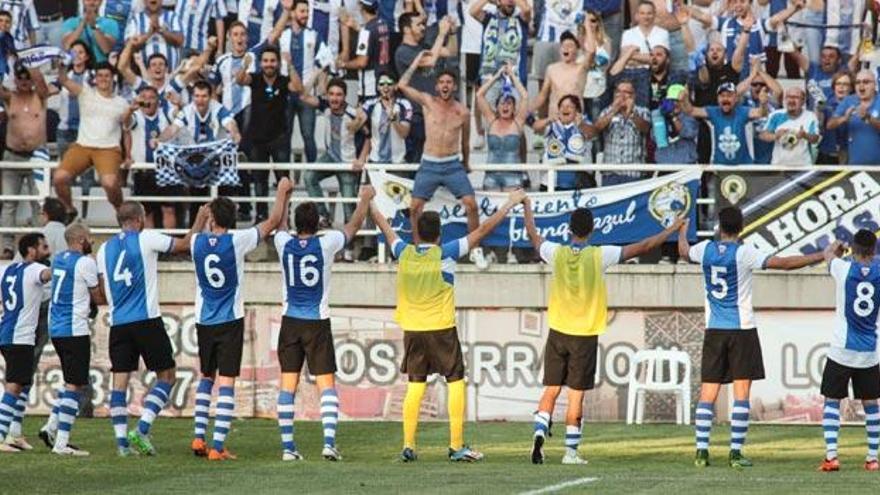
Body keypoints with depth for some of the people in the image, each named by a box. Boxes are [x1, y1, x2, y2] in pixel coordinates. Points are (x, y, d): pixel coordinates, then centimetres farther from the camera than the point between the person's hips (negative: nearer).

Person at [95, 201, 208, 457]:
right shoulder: (146, 239, -4)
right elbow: (186, 244, 4)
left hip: (118, 322, 5)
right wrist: (201, 219, 17)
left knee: (120, 380, 4)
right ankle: (142, 429, -10)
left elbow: (103, 289, 15)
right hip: (146, 319, -5)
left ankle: (121, 440, -2)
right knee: (166, 376, 5)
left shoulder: (105, 249, 10)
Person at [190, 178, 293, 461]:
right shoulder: (237, 241, -11)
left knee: (206, 377, 20)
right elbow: (273, 222, 0)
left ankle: (199, 437, 12)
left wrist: (203, 217, 41)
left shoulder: (197, 242, -2)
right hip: (230, 321, -3)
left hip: (204, 321, 4)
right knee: (226, 383, -4)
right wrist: (283, 193, 14)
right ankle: (217, 447, -10)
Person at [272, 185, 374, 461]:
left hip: (290, 322, 2)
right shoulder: (325, 244, -8)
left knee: (288, 384, 4)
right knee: (326, 383, 0)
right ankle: (329, 441, -13)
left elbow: (280, 223, 21)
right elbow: (354, 225, 9)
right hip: (318, 323, -2)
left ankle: (287, 446, 1)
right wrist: (365, 199, 26)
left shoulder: (285, 244, -3)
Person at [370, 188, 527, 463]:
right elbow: (484, 230, -6)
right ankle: (457, 447, 0)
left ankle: (408, 445, 5)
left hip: (412, 330, 4)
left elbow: (386, 228, 20)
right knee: (456, 383, 3)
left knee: (415, 385, 9)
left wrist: (370, 205, 38)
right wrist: (510, 205, 3)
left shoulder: (404, 253, 1)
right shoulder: (445, 254, -9)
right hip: (441, 328, -4)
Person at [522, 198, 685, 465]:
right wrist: (672, 230, 7)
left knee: (551, 390, 9)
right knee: (576, 395, 3)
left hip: (558, 333, 2)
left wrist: (527, 208, 34)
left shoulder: (557, 253, -4)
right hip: (585, 336, -2)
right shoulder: (599, 256, -11)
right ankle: (571, 451, 5)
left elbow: (533, 236, 17)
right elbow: (643, 247, -5)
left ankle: (540, 432, -10)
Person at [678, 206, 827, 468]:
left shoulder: (706, 249, 3)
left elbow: (684, 252, 26)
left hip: (714, 329, 4)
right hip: (742, 329, -4)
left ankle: (702, 451, 0)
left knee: (707, 394, 5)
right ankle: (736, 452, -4)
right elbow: (785, 263, -16)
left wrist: (682, 233, 48)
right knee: (741, 394, 0)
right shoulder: (744, 253, -10)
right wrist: (823, 256, -9)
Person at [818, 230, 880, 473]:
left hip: (841, 350, -2)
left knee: (832, 401, 4)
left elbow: (829, 253, 15)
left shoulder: (843, 269, -7)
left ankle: (831, 455, -8)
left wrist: (836, 246, 38)